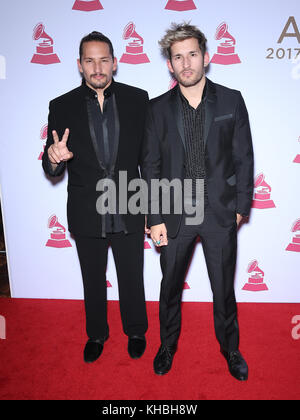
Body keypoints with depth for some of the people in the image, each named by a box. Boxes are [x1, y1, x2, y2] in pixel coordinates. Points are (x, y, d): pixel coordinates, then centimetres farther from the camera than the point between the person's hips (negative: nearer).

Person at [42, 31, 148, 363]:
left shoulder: (137, 99, -2)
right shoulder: (62, 107, -3)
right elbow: (52, 170, -3)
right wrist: (54, 159, -28)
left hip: (129, 211, 0)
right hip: (86, 213, 1)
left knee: (132, 279, 16)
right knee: (93, 281, 19)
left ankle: (135, 332, 43)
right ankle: (96, 335, 45)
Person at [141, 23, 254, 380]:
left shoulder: (231, 101, 1)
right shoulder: (158, 108, 2)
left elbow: (243, 158, 3)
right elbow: (150, 166, 1)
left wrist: (240, 207, -1)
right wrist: (155, 218, -3)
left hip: (220, 213, 0)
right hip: (174, 215, 1)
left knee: (224, 289, 14)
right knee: (170, 287, 16)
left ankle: (230, 348, 40)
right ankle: (168, 345, 41)